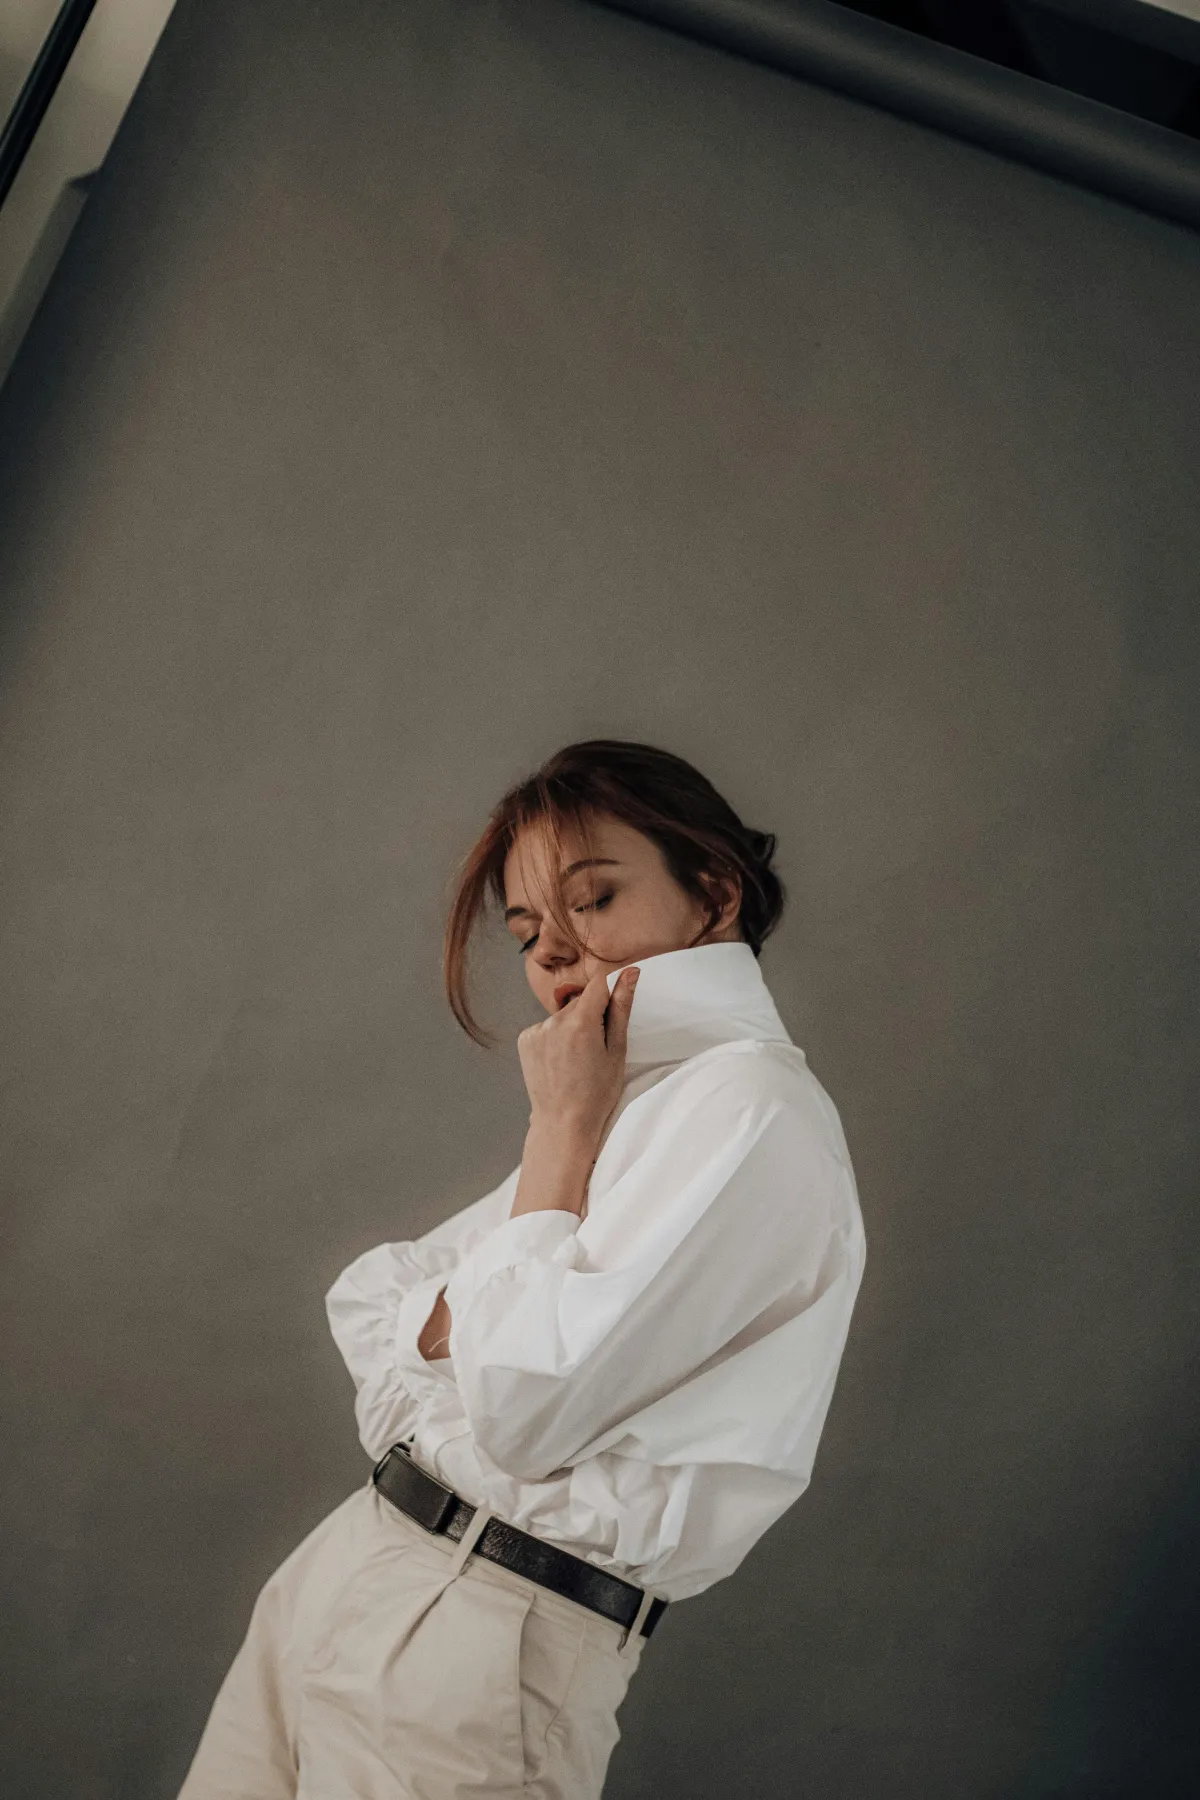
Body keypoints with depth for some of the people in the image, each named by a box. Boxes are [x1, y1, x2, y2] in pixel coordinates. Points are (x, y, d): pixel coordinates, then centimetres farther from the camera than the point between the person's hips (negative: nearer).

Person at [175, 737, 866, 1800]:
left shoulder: (752, 1105, -14)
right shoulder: (625, 1103, 15)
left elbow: (526, 1406, -21)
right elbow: (365, 1298, 14)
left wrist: (564, 1125, -11)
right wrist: (472, 1318, -7)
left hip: (478, 1647, -8)